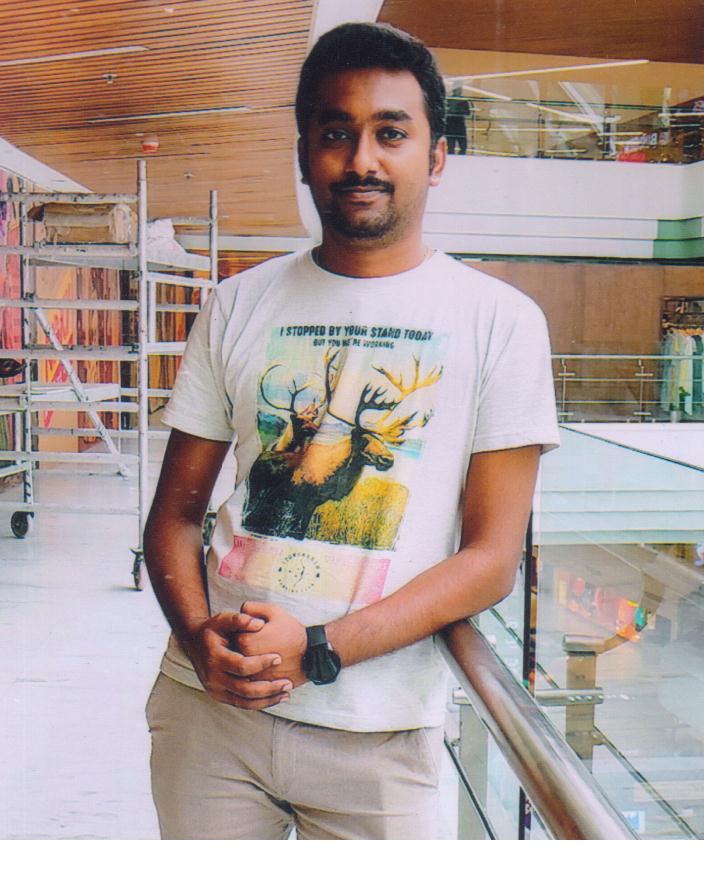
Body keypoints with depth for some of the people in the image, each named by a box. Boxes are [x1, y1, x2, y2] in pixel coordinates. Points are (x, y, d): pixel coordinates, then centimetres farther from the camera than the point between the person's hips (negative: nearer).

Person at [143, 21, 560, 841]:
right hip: (208, 708, 2)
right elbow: (176, 511, 7)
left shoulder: (497, 320, -3)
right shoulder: (239, 305, 6)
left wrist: (317, 650, -16)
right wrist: (198, 635, -13)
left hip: (376, 734, -2)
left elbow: (492, 557, -7)